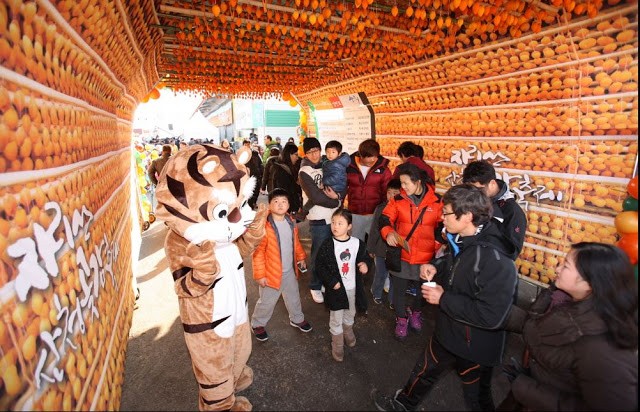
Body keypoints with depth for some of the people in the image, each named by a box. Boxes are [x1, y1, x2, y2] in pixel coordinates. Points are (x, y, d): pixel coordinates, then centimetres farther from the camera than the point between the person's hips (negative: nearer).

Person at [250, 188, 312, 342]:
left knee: (294, 298, 25)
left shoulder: (291, 222, -3)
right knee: (267, 302, 14)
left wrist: (301, 257, 15)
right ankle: (257, 324, 40)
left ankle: (297, 319, 50)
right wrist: (260, 274, -19)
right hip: (272, 273, -6)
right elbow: (258, 252, -21)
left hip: (290, 271, 6)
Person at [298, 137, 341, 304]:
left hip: (334, 217, 5)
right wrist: (336, 201, -8)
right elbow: (316, 197, -17)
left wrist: (337, 195, -12)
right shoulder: (304, 172, -9)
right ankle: (315, 287, 23)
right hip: (319, 220, -5)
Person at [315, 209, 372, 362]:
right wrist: (331, 281, -19)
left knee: (350, 314, 26)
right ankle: (337, 345, 34)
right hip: (335, 288, -3)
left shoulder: (357, 243, -9)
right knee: (336, 318, 11)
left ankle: (348, 332, 55)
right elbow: (319, 265, -12)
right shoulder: (327, 245, -16)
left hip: (353, 288, 3)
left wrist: (365, 264, -19)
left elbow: (365, 257, 4)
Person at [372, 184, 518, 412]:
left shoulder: (496, 262, -33)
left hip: (475, 346, -8)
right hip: (447, 331, 8)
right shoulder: (459, 240, -7)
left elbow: (491, 316, -35)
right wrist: (435, 266, -8)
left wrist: (443, 299, -28)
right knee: (424, 370, 28)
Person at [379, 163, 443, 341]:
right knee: (399, 289, 10)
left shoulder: (436, 201, -7)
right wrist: (388, 232, -25)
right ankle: (401, 319, 34)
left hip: (425, 257, 0)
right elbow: (385, 219, -6)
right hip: (401, 255, 0)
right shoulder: (398, 200, -6)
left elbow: (442, 228, 0)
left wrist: (438, 247, -7)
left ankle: (416, 313, 50)